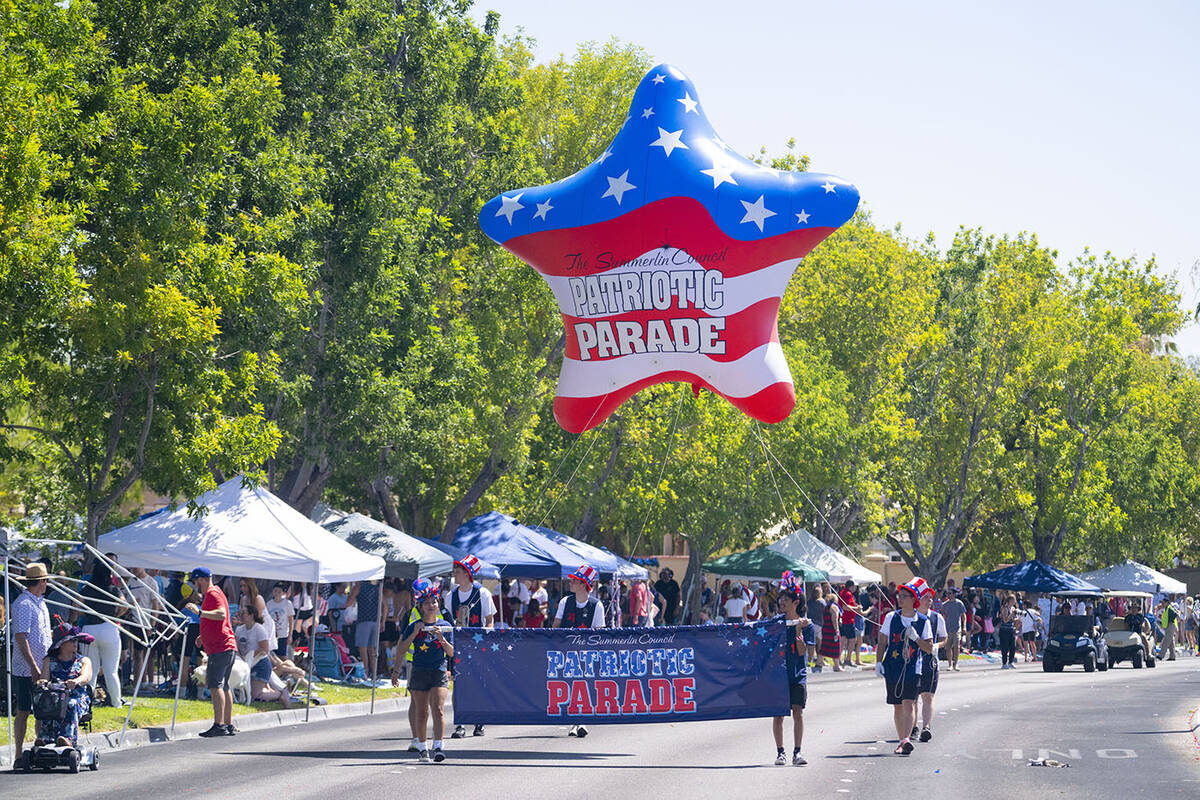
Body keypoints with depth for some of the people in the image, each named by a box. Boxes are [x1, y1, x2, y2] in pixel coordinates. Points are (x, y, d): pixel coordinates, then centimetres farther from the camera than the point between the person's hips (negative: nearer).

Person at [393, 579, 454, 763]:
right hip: (419, 672, 1)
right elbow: (402, 648, -2)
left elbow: (451, 653, 2)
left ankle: (438, 747, -18)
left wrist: (441, 638, -14)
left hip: (439, 672, -1)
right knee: (421, 712, 2)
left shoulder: (445, 626, 5)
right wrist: (415, 633, -13)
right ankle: (423, 748, 12)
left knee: (438, 709, -15)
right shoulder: (413, 627, 3)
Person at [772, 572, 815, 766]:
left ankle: (796, 752, -1)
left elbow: (802, 651, -7)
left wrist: (798, 630, -15)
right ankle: (780, 752, 8)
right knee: (778, 713, 0)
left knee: (798, 712, -5)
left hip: (798, 674, -1)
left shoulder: (806, 624, 0)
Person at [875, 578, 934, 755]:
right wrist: (879, 662, 0)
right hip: (892, 666, 3)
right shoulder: (891, 617, 7)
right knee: (897, 706, 7)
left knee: (908, 703, -16)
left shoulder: (923, 621, 2)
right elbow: (882, 642, 11)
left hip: (913, 667, -3)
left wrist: (916, 638, -12)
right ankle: (902, 741, 17)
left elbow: (929, 648, 4)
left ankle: (906, 740, -25)